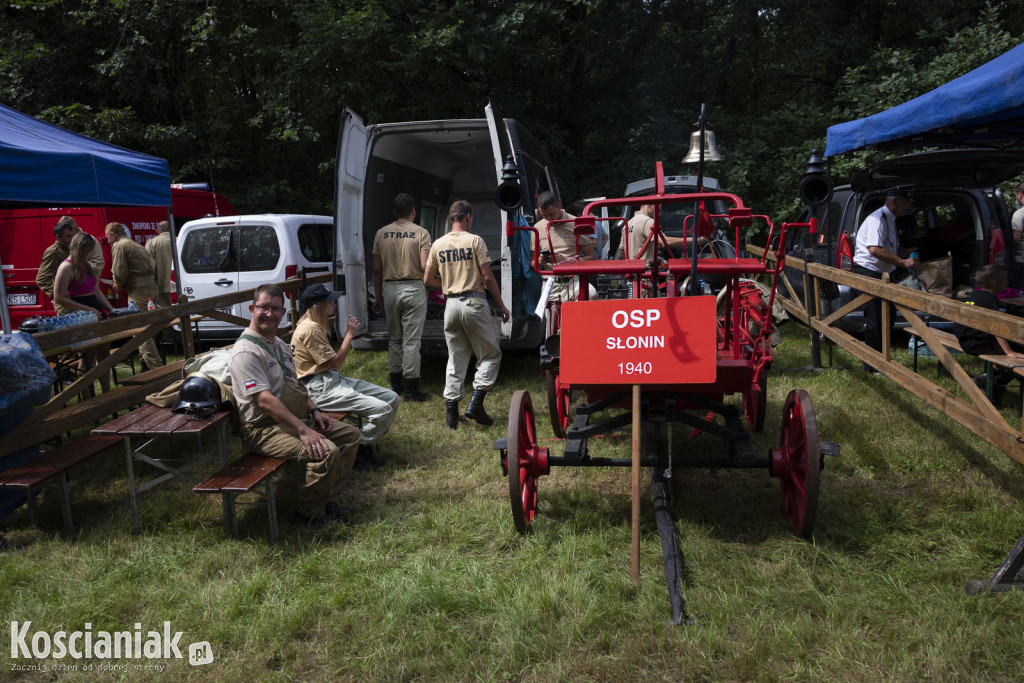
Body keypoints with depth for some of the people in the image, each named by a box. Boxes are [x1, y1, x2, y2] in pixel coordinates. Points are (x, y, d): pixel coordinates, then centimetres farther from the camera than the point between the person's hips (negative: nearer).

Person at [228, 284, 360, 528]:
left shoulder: (279, 344, 13)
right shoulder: (246, 351, -19)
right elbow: (265, 400, -27)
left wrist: (314, 410, 7)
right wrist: (303, 430, -31)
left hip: (295, 417, 10)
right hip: (264, 428, -10)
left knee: (350, 435, 8)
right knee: (327, 452, -28)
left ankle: (330, 501, 9)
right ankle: (309, 513, -6)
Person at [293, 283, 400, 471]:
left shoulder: (316, 325, 16)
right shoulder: (310, 329, -17)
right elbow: (335, 362, -15)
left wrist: (348, 334, 4)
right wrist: (350, 334, -8)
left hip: (333, 380, 10)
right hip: (320, 388, -10)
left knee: (392, 398, 2)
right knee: (382, 409, -22)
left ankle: (368, 444, 11)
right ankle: (360, 451, -2)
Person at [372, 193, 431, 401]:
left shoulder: (381, 233, 5)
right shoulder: (421, 233, -5)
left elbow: (377, 270, 6)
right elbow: (424, 265, -15)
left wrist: (378, 296, 14)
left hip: (389, 289, 4)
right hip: (413, 289, -4)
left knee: (394, 337, 16)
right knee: (411, 339, 0)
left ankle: (395, 384, 23)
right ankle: (411, 388, 3)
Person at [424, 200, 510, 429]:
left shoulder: (438, 245, 7)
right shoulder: (474, 240, -6)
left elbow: (428, 280, 10)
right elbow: (488, 277, -8)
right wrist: (501, 305, 1)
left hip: (451, 304, 5)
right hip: (474, 302, -5)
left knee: (455, 359, 12)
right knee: (490, 354, 7)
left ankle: (451, 412, 11)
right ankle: (475, 403, -4)